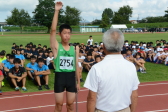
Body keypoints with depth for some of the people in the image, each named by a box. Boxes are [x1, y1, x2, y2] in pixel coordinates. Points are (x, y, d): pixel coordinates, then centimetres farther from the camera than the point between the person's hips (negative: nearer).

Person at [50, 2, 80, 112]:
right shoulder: (56, 46, -5)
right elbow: (53, 30, -18)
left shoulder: (75, 48, 4)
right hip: (60, 77, -2)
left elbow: (76, 65, 8)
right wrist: (57, 11, -22)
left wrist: (78, 81, 8)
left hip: (71, 77, 3)